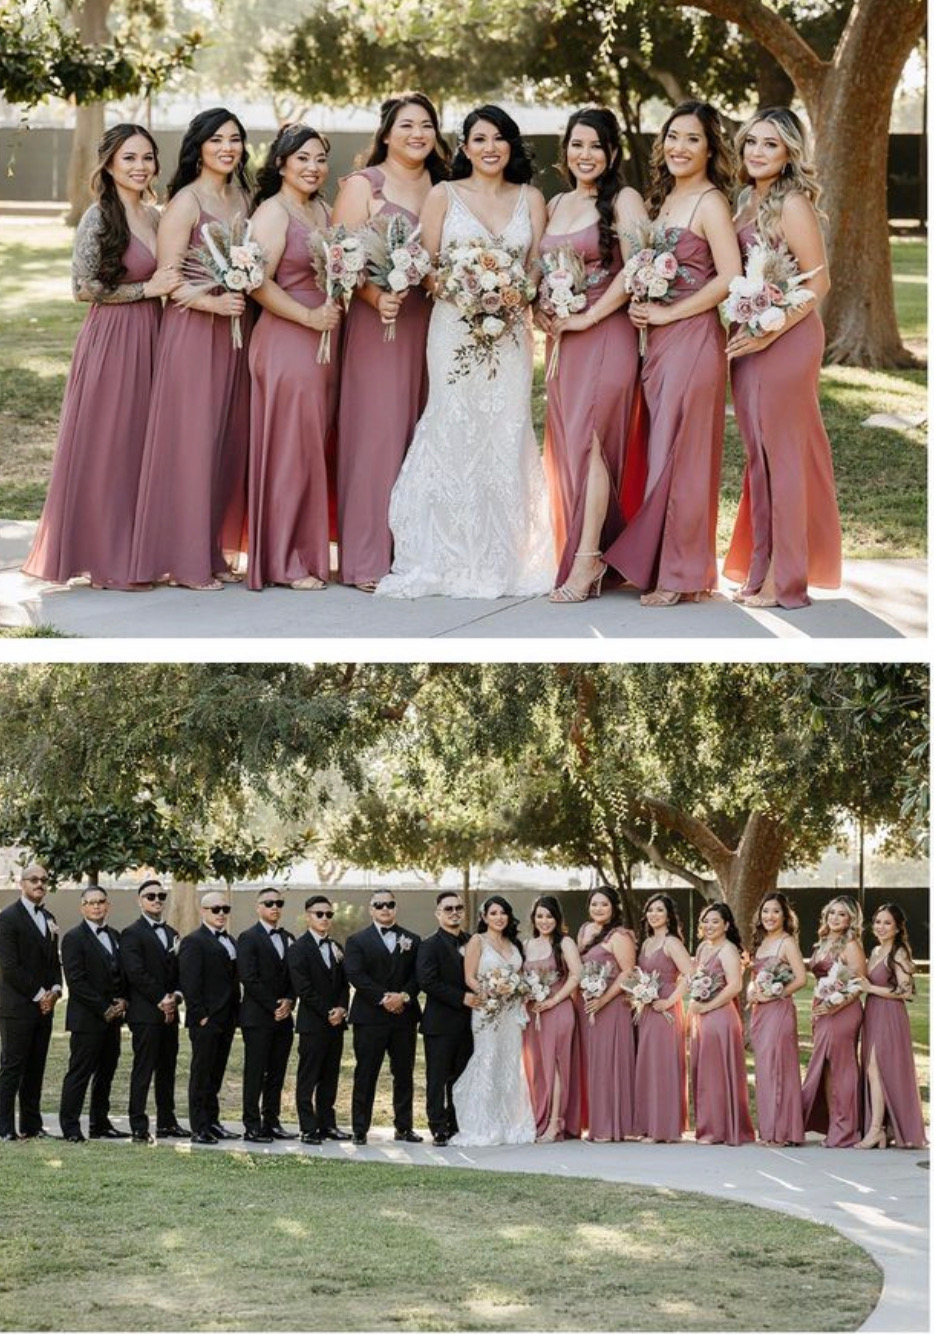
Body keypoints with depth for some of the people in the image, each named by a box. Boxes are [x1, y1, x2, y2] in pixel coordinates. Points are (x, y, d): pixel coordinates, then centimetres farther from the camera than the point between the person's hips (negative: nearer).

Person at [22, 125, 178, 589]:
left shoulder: (153, 216, 11)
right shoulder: (98, 218, -11)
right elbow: (85, 287, -13)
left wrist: (173, 284, 4)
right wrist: (148, 289, -13)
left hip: (148, 340, 7)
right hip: (110, 340, -7)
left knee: (139, 445, 10)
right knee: (104, 447, -1)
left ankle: (133, 554, 17)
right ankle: (101, 559, 6)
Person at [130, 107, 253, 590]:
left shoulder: (243, 198, 13)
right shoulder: (186, 202, -8)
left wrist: (244, 295, -1)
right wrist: (213, 302, -26)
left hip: (235, 330, 7)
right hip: (192, 331, -7)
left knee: (228, 441, 8)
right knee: (192, 440, -6)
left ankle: (215, 551, 17)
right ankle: (186, 561, -1)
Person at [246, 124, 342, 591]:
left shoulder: (323, 210, 16)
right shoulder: (273, 212, -8)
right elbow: (259, 284, -15)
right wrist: (309, 316, -19)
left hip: (323, 342, 8)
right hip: (286, 342, -8)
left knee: (314, 450, 10)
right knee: (289, 450, -4)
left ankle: (308, 554, 16)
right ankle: (286, 562, 2)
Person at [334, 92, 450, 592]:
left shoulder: (442, 188, 16)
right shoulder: (362, 186, 1)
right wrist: (376, 298, -22)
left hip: (431, 322, 5)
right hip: (379, 321, -5)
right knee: (378, 431, -9)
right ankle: (368, 559, -7)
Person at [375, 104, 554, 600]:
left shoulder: (530, 199, 11)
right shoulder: (443, 196, 5)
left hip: (511, 330, 2)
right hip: (455, 327, -2)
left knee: (506, 435, -1)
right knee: (454, 433, -6)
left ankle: (503, 559, 4)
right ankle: (449, 562, -3)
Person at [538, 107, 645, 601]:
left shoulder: (623, 200, -4)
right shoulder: (556, 204, 17)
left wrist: (588, 317, -14)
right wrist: (540, 310, 4)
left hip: (605, 334, -7)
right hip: (561, 338, 7)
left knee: (588, 440, -13)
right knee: (563, 445, 4)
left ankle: (585, 561, -13)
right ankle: (578, 552, 10)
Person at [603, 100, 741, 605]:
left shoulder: (710, 203, -9)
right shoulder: (664, 199, 15)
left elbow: (730, 278, -18)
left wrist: (669, 313, -13)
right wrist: (639, 306, 4)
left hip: (693, 336, -8)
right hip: (657, 338, 8)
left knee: (681, 454, -5)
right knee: (660, 452, 9)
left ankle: (682, 575, 1)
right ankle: (656, 564, 14)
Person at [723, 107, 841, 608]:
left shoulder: (792, 204, -12)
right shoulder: (747, 201, 12)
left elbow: (818, 282, -14)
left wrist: (771, 333, -19)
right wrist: (740, 332, 3)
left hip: (785, 340, -8)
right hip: (747, 340, 8)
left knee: (783, 454, -3)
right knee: (759, 455, 11)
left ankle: (784, 580, 2)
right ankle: (760, 572, 18)